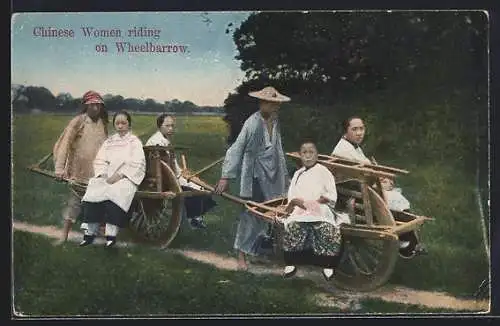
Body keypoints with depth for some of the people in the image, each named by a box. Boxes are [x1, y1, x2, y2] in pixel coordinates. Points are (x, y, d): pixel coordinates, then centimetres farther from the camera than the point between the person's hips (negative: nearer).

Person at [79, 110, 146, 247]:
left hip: (126, 178, -4)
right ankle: (91, 231, -21)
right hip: (107, 177, 4)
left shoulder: (134, 142, 8)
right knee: (93, 191, -25)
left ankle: (111, 233, -37)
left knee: (115, 192, -35)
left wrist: (119, 175, -15)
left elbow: (136, 164, -5)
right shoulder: (109, 142, 22)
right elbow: (100, 161, 13)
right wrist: (103, 175, -7)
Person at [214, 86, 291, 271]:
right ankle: (242, 255, 9)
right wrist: (226, 177, -20)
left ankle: (256, 248, 27)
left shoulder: (274, 122, 7)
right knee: (251, 215, -2)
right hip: (255, 177, -7)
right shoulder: (253, 123, -16)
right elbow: (236, 149, -16)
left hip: (273, 177, 7)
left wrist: (284, 174, 22)